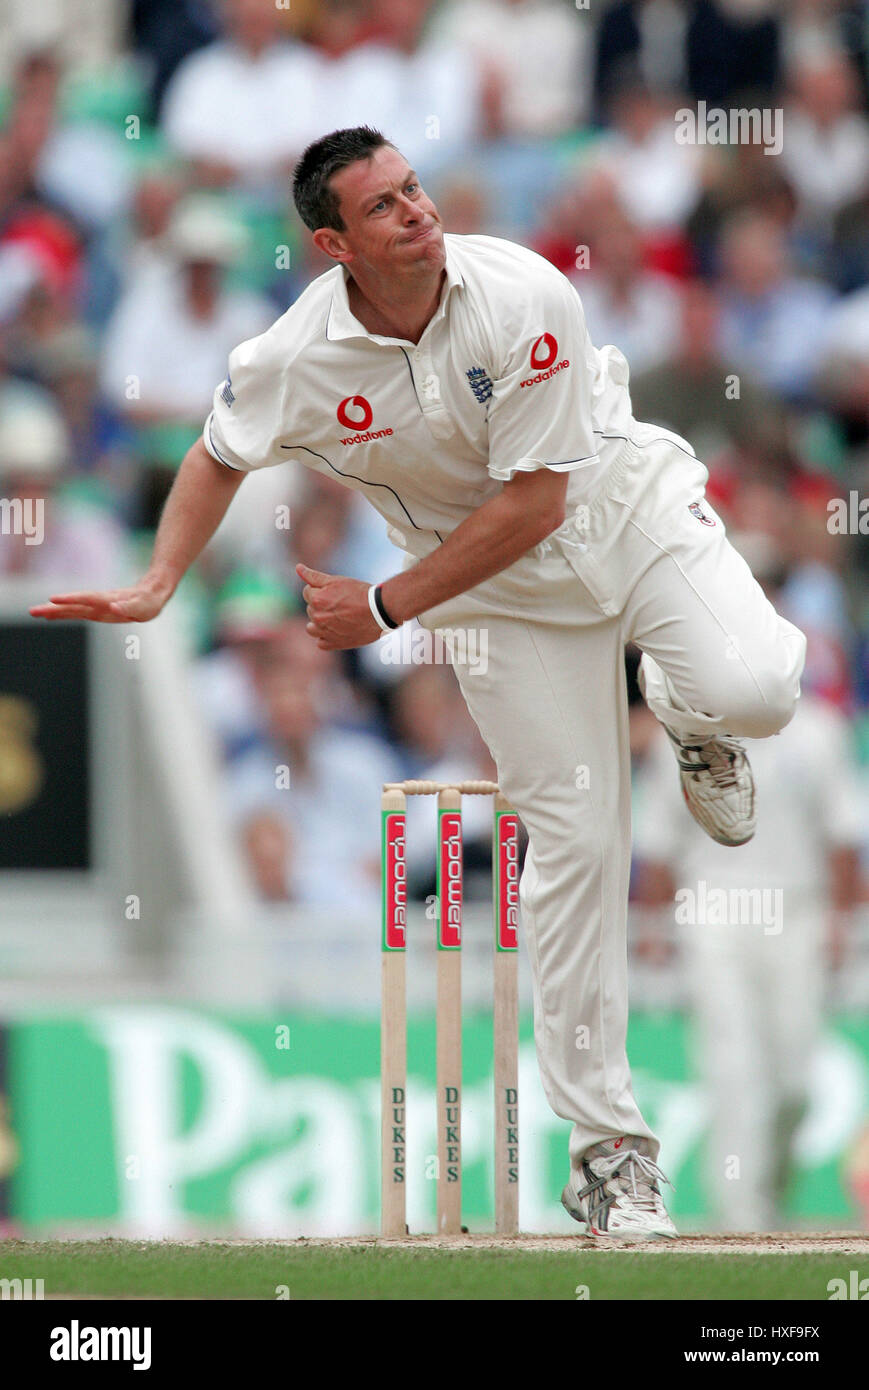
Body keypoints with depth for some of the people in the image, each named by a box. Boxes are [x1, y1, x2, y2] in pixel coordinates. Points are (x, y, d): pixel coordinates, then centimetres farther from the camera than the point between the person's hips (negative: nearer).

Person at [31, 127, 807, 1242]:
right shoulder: (297, 357, -17)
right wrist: (155, 589, -3)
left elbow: (536, 502, -22)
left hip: (621, 502, -1)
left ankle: (685, 711, 11)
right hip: (496, 583, 1)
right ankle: (607, 1149, 3)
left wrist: (384, 609, -19)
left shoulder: (520, 299, -25)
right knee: (575, 837, -6)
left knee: (750, 688, -31)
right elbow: (220, 456, 8)